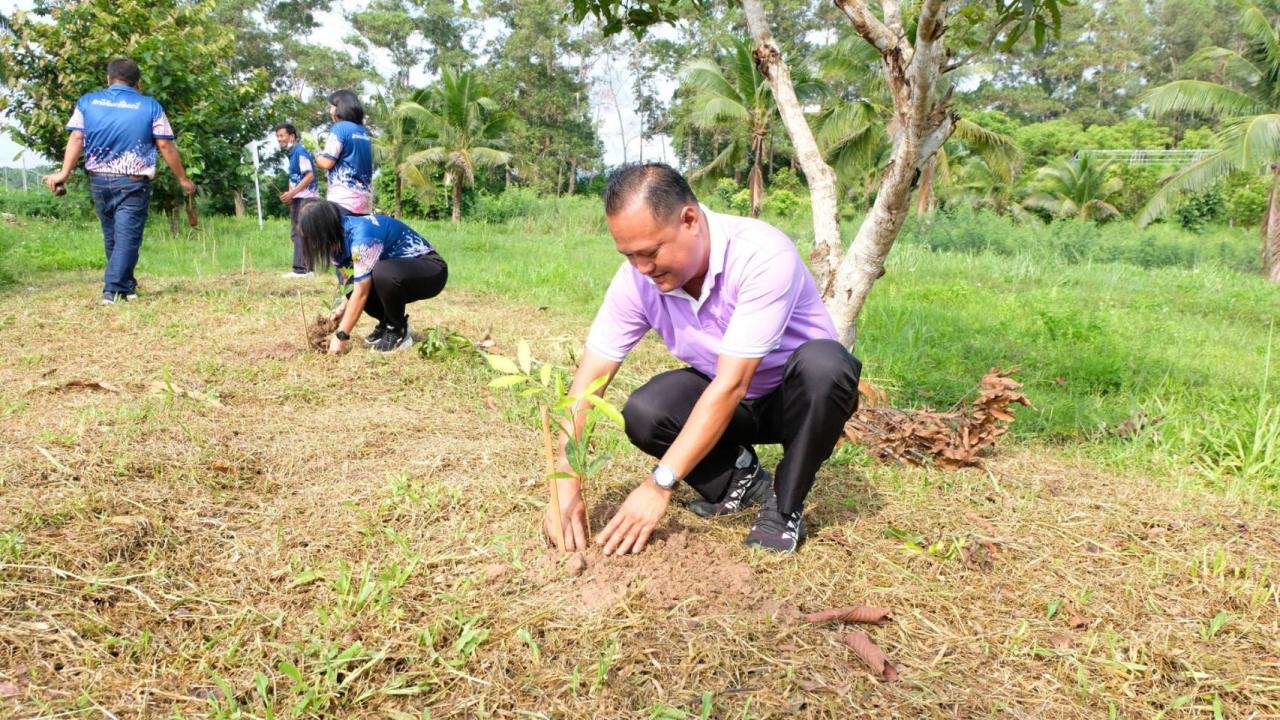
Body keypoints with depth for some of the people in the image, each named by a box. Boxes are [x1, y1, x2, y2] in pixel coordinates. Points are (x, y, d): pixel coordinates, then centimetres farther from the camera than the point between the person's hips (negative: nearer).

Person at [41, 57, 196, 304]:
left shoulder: (87, 102, 8)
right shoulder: (150, 106, -1)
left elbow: (76, 139, 0)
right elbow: (166, 146, -3)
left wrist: (64, 173, -1)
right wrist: (183, 179, 5)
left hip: (99, 181, 4)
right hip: (133, 183, -4)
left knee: (111, 236, 16)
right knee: (127, 237, -4)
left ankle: (126, 285, 27)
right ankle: (113, 290, -11)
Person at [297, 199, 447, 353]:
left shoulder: (361, 235, -29)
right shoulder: (341, 238, -2)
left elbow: (362, 292, -29)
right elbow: (357, 285, 8)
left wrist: (341, 336, -25)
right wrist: (342, 308, -7)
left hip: (431, 270, -9)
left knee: (382, 273, -35)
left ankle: (398, 332, -14)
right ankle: (388, 323, 9)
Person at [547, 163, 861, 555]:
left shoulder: (763, 255, -34)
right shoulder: (637, 278, -18)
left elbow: (732, 383, -36)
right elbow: (589, 378, -17)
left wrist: (659, 484, -36)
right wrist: (567, 485, -26)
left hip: (801, 397, -3)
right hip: (734, 404, 4)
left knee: (823, 363, -37)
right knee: (642, 413, -24)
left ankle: (784, 507, -14)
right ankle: (738, 478, 4)